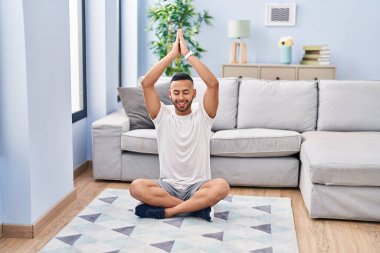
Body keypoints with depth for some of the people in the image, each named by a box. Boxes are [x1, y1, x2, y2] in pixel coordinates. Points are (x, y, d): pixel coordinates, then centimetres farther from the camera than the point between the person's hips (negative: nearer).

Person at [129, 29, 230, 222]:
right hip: (168, 185, 1)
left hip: (197, 186, -1)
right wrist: (172, 54, -10)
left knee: (222, 186, -34)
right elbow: (146, 84, -9)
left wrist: (187, 54, -14)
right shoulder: (162, 117, 3)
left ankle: (166, 211, -24)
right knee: (137, 187, -29)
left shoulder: (202, 117, 1)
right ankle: (198, 206, -23)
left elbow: (213, 84, -15)